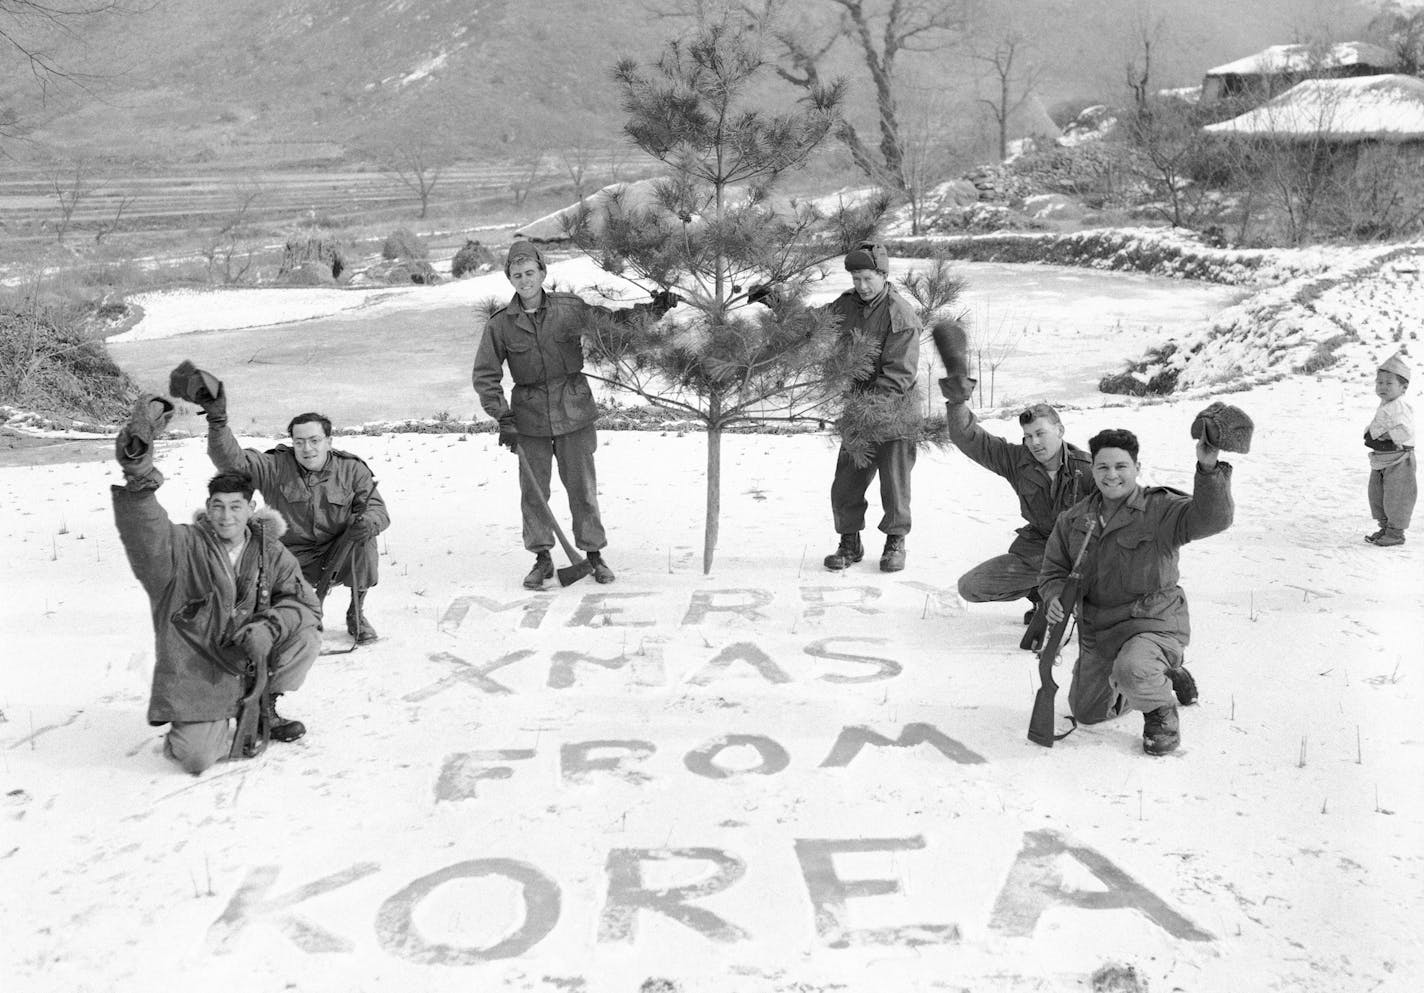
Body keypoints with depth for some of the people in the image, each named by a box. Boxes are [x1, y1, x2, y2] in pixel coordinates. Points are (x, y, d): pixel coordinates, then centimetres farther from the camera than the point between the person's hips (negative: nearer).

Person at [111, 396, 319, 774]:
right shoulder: (185, 547, -12)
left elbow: (303, 601, -2)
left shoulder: (268, 552, -1)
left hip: (247, 657, 4)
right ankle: (218, 723, 21)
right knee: (197, 758, -18)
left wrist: (268, 627, -23)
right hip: (196, 669, -4)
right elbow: (143, 530, -31)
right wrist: (138, 473, -49)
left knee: (306, 636, -17)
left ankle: (263, 708, 8)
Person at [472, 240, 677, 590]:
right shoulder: (500, 323, -4)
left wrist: (653, 309, -4)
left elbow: (614, 320, 8)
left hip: (573, 411, 0)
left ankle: (593, 553, 19)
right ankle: (542, 558, 20)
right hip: (529, 417, 0)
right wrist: (503, 419, -8)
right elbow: (484, 376, -1)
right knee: (533, 489, 6)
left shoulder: (569, 308, -3)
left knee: (582, 485, 6)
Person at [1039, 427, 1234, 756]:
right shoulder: (1073, 519, 3)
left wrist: (1209, 469, -48)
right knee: (1086, 712, 19)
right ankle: (1163, 675, 42)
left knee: (1131, 671, -40)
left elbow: (1212, 518, -31)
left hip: (1154, 623, -6)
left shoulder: (1161, 509, -14)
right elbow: (1053, 569, 9)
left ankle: (1161, 712, -2)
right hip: (1096, 631, 7)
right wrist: (1054, 596, -14)